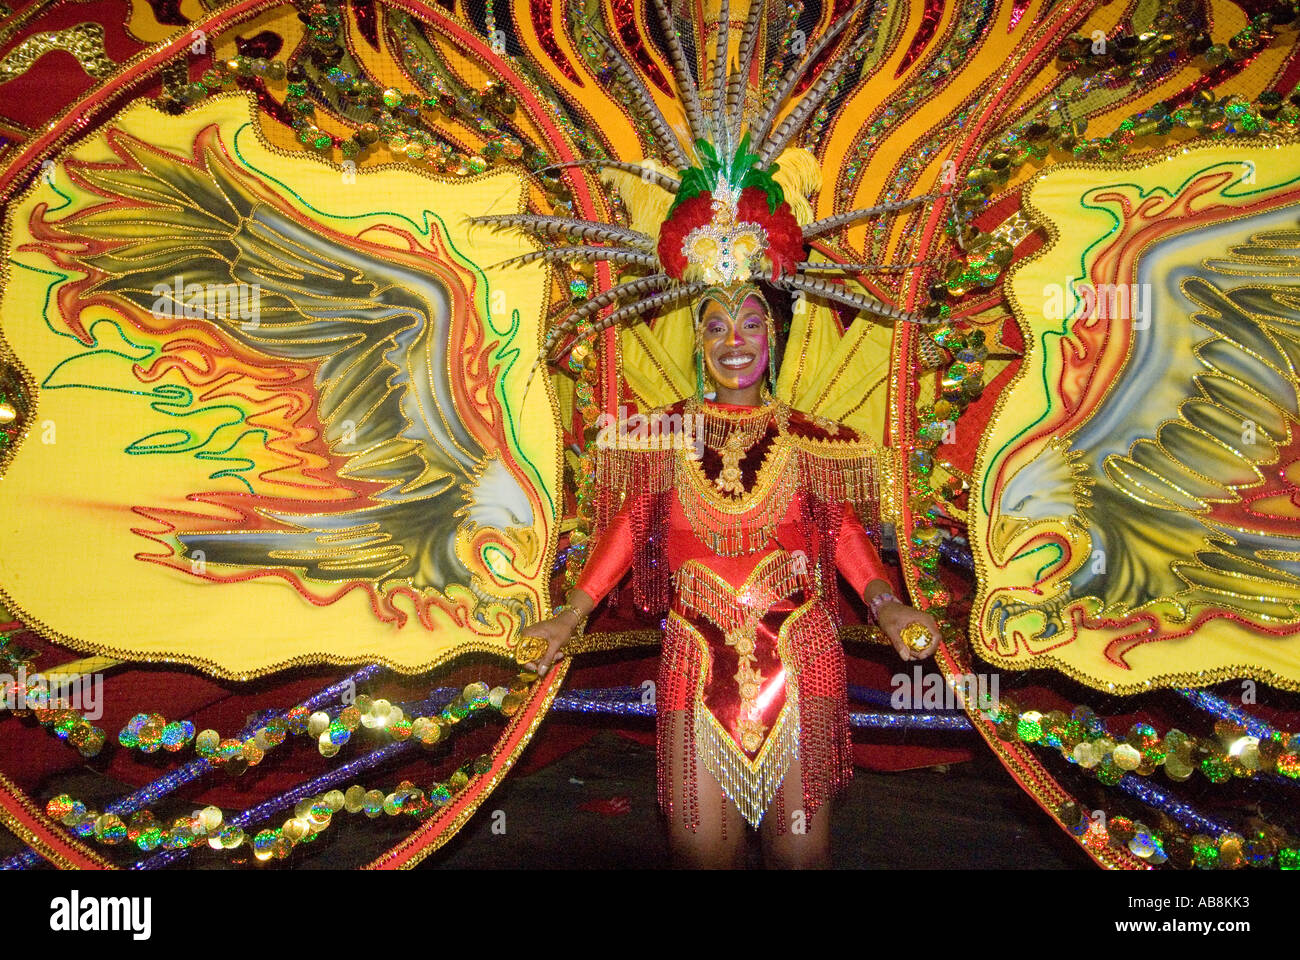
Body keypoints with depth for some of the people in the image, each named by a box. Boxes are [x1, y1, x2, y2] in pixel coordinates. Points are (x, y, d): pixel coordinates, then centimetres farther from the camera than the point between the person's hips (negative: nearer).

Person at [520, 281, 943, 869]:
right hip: (699, 660, 1)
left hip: (798, 655, 0)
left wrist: (885, 604, -14)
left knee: (800, 846, 4)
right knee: (701, 847, 3)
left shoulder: (809, 440, 8)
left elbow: (846, 533, 3)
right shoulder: (668, 433, 8)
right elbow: (627, 529, 8)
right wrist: (571, 616, 0)